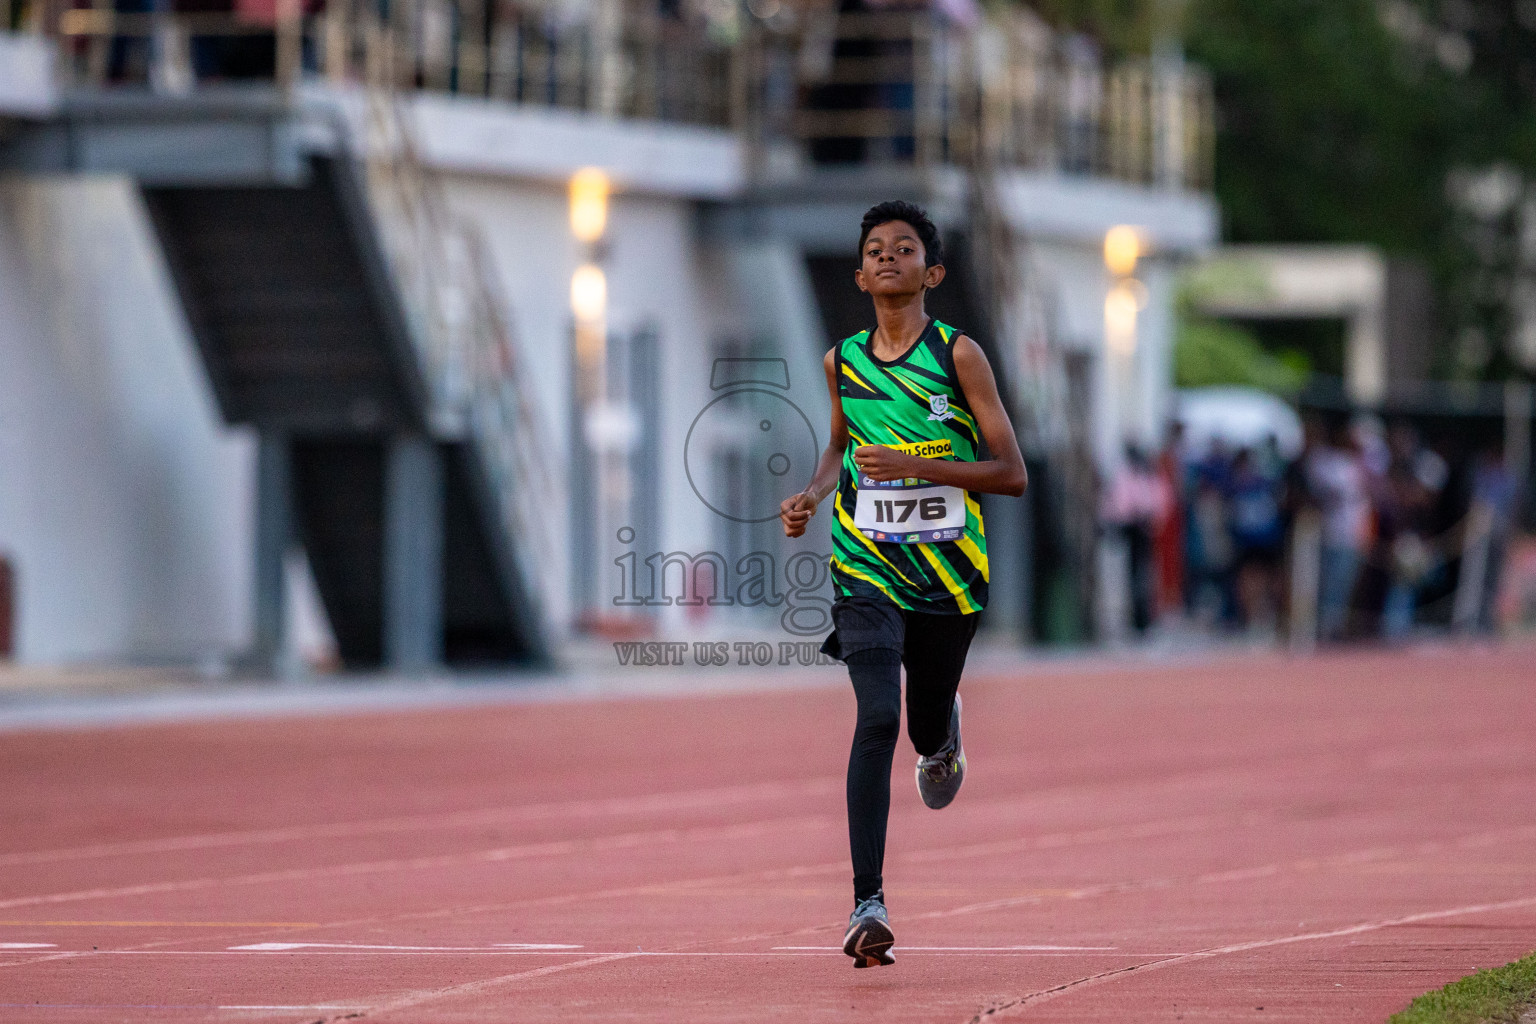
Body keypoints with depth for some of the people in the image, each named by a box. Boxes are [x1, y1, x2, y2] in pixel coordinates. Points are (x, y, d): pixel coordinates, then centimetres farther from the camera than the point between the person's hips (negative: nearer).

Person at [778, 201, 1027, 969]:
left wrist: (914, 466, -21)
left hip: (948, 567, -1)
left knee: (927, 731, 14)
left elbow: (1012, 473, -9)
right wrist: (815, 494, 3)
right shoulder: (842, 360, 4)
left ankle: (944, 734, 55)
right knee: (877, 720, -19)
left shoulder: (959, 355, -7)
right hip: (867, 567, 1)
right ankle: (867, 903, -22)